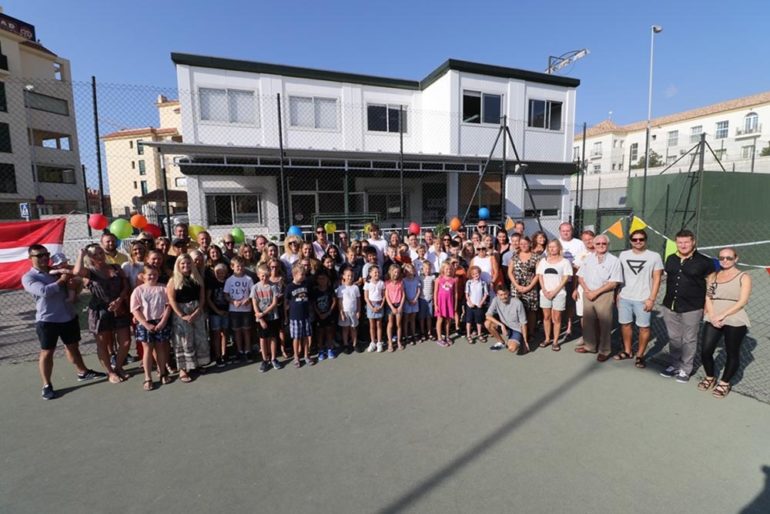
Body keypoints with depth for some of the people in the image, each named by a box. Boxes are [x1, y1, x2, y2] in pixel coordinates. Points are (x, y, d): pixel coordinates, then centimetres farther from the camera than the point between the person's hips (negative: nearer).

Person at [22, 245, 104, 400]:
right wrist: (62, 280, -13)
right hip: (47, 320, -5)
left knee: (73, 347, 18)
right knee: (47, 352, 6)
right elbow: (44, 291, -25)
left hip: (69, 316, 5)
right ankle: (47, 385, 17)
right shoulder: (28, 277, -8)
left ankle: (83, 372, 32)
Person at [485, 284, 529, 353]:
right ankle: (502, 342, 2)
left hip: (516, 330, -4)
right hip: (503, 326, 4)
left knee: (512, 349, -30)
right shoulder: (496, 300, -13)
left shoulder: (517, 303, -21)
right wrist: (501, 325, -30)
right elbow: (488, 316, -18)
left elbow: (523, 323, -13)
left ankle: (518, 342, 8)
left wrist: (525, 341, -9)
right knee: (487, 323, -22)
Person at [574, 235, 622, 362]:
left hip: (604, 295, -4)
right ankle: (589, 345, 28)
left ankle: (604, 350, 19)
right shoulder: (588, 258, 8)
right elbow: (580, 277, 9)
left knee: (604, 324, 4)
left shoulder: (614, 260, -7)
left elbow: (613, 283, -12)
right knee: (588, 321, 12)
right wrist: (587, 290, -6)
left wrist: (596, 292, -14)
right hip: (588, 294, 5)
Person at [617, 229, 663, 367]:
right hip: (624, 297, 3)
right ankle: (627, 351, 27)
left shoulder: (654, 256, -3)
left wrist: (651, 299, -9)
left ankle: (640, 355, 16)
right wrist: (618, 293, 7)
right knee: (625, 324, 11)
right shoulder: (623, 255, 6)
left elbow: (657, 278, -4)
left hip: (643, 299, -3)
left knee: (644, 327, 2)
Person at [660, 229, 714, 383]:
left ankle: (685, 370, 21)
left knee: (689, 340, 8)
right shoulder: (671, 259, 5)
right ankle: (675, 365, 29)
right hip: (670, 307, 4)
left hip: (692, 309, -4)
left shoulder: (704, 261, -7)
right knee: (673, 338, 15)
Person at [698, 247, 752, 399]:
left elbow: (742, 301, -8)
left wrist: (723, 315, -17)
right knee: (705, 351, -1)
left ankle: (724, 383, 24)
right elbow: (707, 297, 6)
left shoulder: (744, 277, 1)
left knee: (732, 353, 6)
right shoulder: (713, 276, 11)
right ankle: (710, 377, 23)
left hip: (735, 322, -3)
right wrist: (712, 316, -9)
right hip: (712, 320, 3)